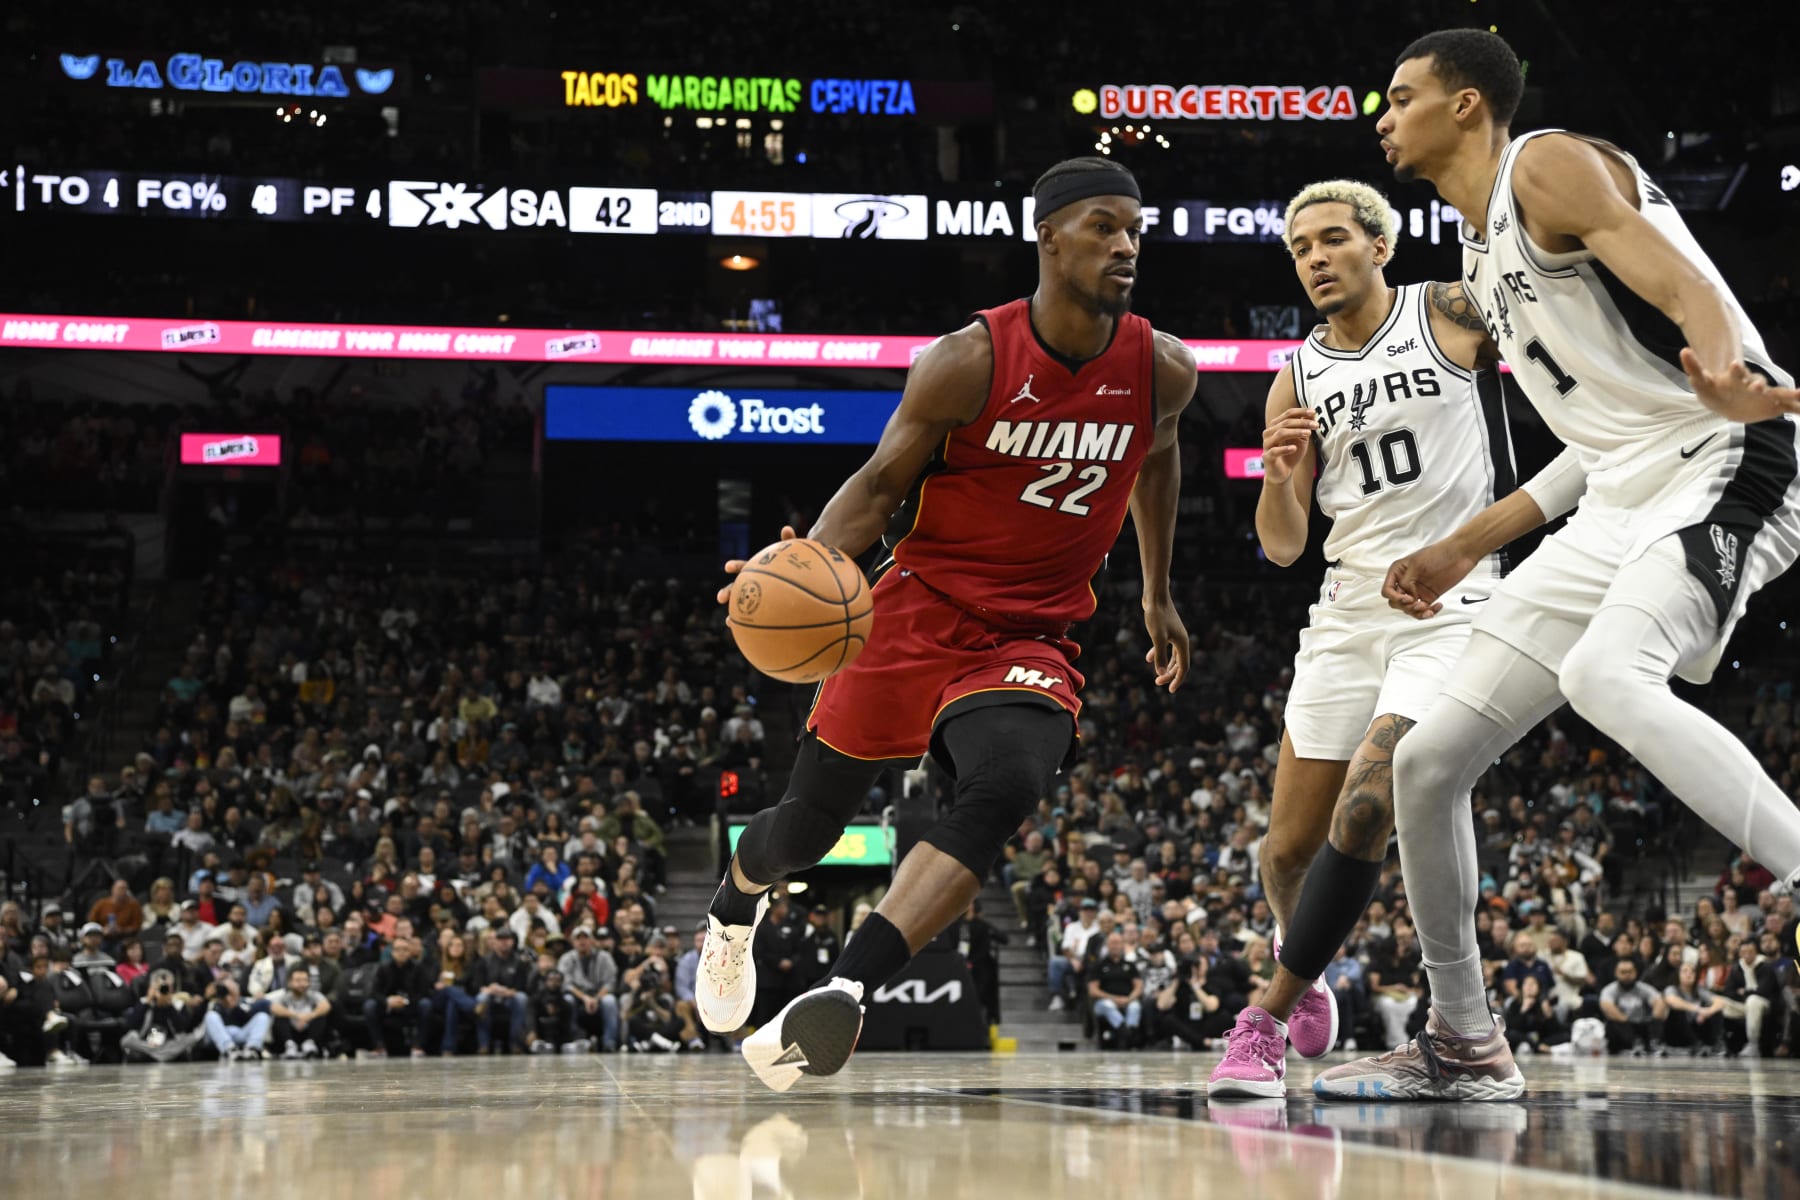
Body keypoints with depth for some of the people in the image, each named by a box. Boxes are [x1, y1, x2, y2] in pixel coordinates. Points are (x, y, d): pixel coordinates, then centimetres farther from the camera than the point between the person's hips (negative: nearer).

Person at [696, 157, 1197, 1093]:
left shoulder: (1162, 372, -4)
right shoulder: (968, 362, -14)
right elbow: (880, 484, -7)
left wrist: (1156, 593, 27)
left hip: (1034, 637, 2)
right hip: (919, 608, -1)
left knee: (1005, 791, -30)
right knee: (809, 823, 8)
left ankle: (843, 993, -35)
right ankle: (734, 910, 46)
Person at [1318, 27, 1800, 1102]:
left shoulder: (1548, 167, -6)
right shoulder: (1485, 251, 21)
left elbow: (1689, 291, -22)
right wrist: (1463, 549, 26)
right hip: (1621, 503, 10)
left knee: (1605, 677, -39)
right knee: (1429, 760, 5)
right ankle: (1466, 1047, 16)